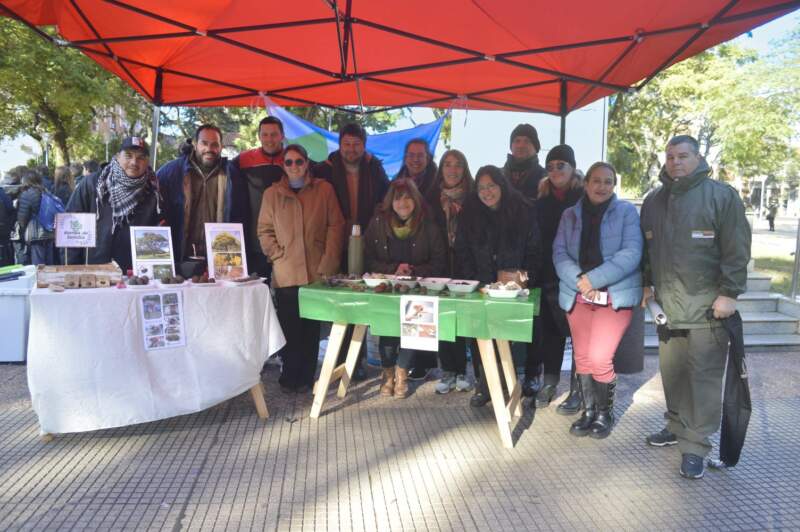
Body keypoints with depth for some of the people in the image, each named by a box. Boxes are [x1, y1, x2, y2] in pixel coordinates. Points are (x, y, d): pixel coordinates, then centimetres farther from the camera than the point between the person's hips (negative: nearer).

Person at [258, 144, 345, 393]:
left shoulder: (324, 190, 6)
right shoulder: (272, 193, 10)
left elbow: (335, 225, 3)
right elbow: (265, 230, 9)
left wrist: (329, 260, -5)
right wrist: (277, 255, -5)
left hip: (317, 272, 0)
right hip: (285, 273, 0)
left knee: (311, 325, 6)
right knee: (288, 326, 2)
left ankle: (306, 377, 16)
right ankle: (289, 377, 15)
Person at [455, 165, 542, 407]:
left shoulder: (524, 212, -1)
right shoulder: (470, 214, 5)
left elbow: (534, 251, 1)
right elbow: (462, 253, 3)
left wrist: (523, 276, -12)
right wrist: (473, 282, -7)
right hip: (481, 288, 2)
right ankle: (484, 386, 9)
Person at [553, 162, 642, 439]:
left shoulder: (626, 211, -1)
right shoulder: (570, 214, 9)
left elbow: (631, 253, -12)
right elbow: (559, 252, 1)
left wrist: (593, 279, -18)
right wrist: (578, 280, -17)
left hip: (615, 295, -3)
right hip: (578, 295, 4)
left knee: (599, 358, -9)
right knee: (582, 358, 8)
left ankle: (605, 413, 14)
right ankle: (589, 411, 25)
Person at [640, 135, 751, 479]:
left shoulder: (721, 195, -4)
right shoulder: (653, 201, 13)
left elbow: (737, 250, -8)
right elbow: (646, 248, 20)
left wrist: (729, 293, -12)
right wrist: (646, 283, 15)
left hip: (707, 307, -5)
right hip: (667, 306, 5)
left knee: (704, 377, -2)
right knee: (672, 372, 14)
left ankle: (696, 446, 7)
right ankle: (678, 426, 32)